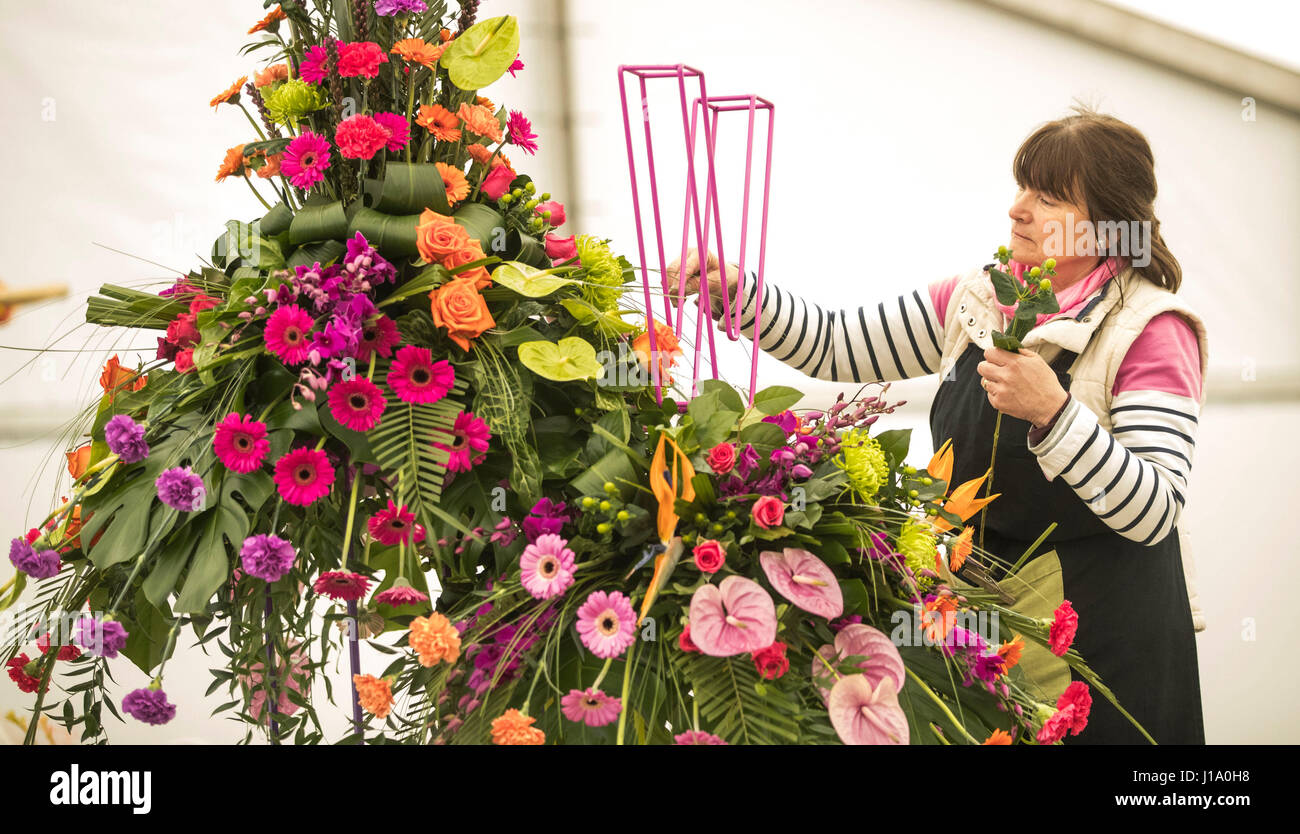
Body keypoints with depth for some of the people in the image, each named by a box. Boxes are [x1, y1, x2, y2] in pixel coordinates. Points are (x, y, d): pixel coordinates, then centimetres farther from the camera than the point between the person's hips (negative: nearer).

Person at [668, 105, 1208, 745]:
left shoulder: (1150, 327, -13)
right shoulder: (976, 300, 5)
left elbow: (1156, 515, -21)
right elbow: (836, 347, 7)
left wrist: (1053, 412, -32)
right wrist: (736, 292, -8)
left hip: (1101, 629, -5)